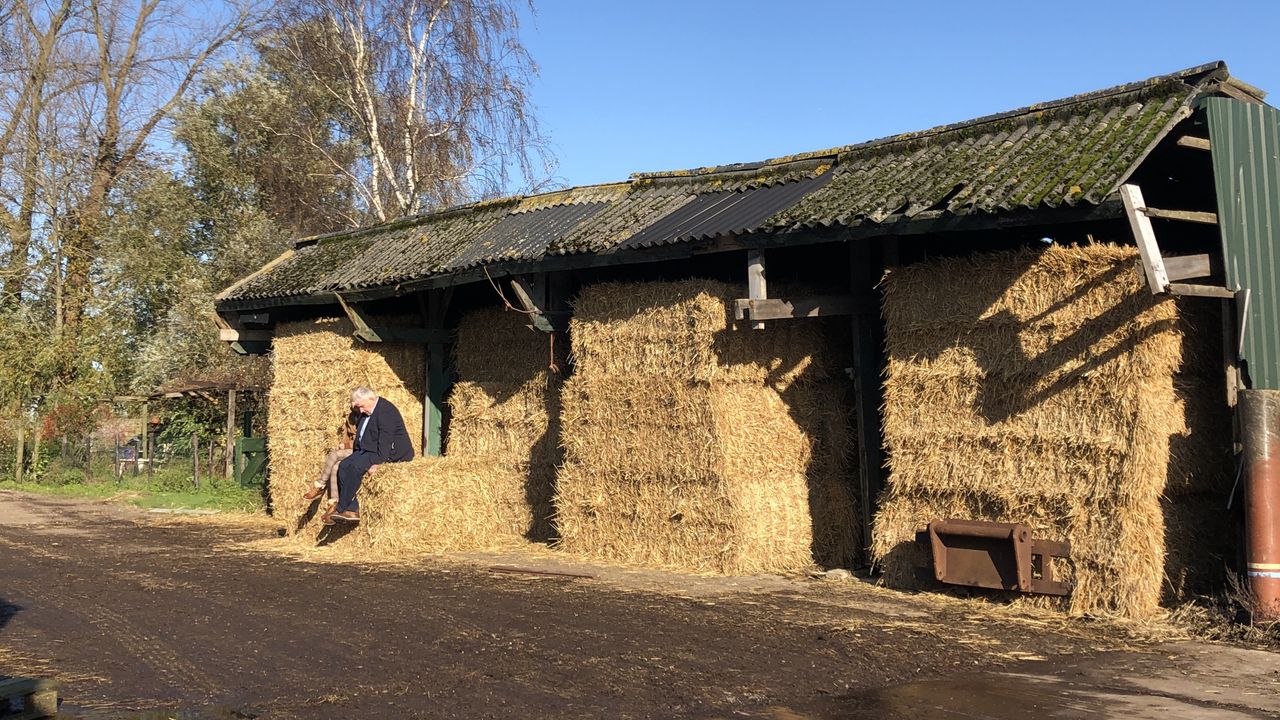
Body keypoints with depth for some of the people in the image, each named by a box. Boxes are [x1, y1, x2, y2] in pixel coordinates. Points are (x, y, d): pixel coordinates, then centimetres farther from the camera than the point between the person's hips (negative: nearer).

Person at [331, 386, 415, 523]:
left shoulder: (386, 411, -18)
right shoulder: (367, 412, 13)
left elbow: (385, 441, -24)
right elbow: (361, 435, 22)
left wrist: (377, 462, -30)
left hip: (390, 452, -10)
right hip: (368, 450, 10)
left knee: (356, 467, -27)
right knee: (343, 466, -10)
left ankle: (341, 509, -17)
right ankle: (352, 510, -15)